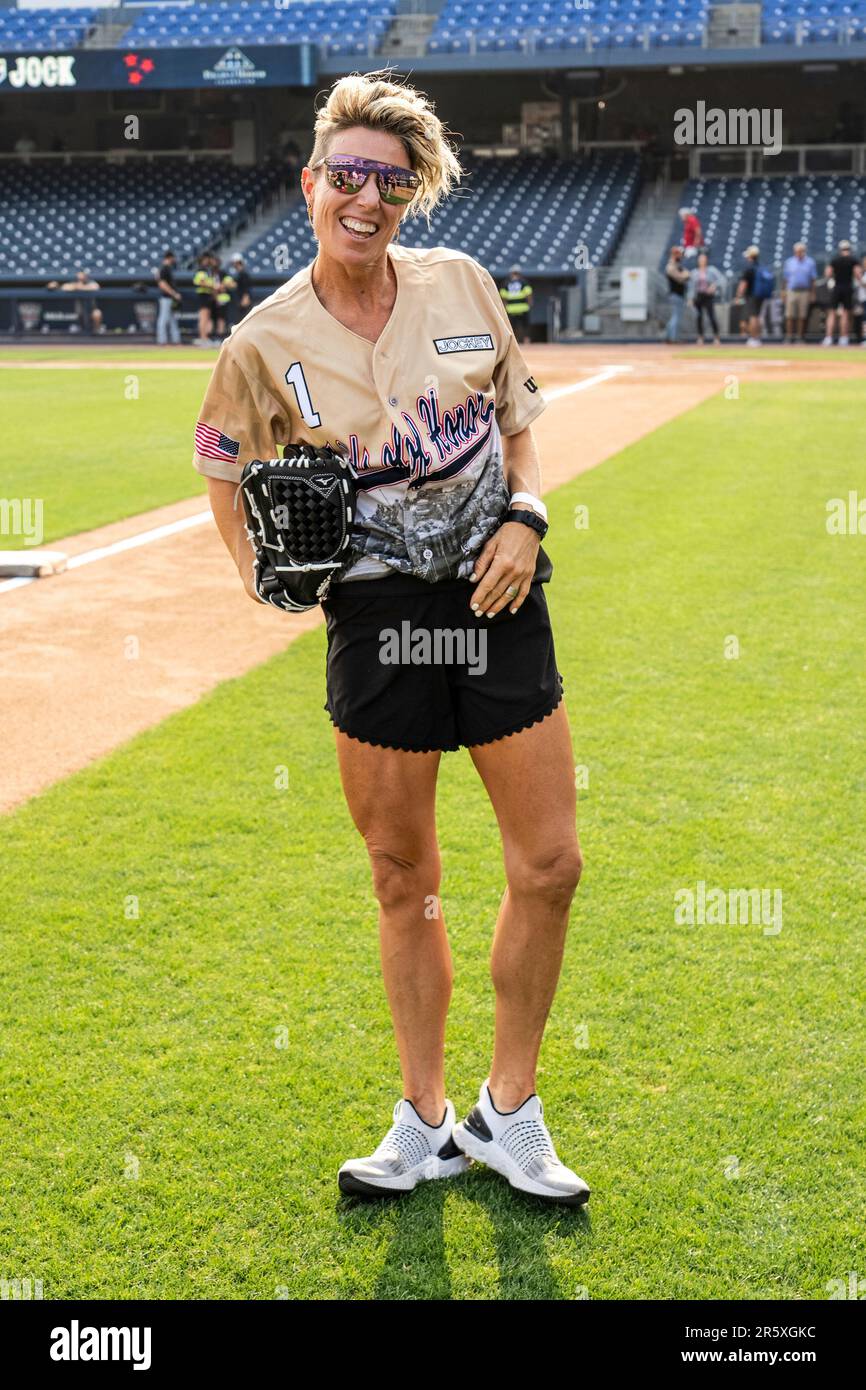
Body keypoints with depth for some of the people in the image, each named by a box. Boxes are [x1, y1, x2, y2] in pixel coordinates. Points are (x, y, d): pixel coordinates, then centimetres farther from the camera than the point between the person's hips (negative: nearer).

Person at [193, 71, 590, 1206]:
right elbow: (226, 468, 11)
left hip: (499, 600, 2)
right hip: (377, 614, -2)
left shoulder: (463, 284, 1)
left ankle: (508, 1113, 22)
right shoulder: (266, 344, -4)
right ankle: (425, 1123, 26)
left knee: (550, 866, 2)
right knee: (404, 883, 8)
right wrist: (259, 565, -7)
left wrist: (525, 519, -5)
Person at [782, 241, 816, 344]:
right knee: (790, 315, -4)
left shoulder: (810, 262, 7)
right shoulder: (789, 262, 9)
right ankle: (789, 336, 0)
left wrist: (812, 293, 2)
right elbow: (786, 278, 10)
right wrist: (785, 292, 4)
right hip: (791, 291, 0)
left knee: (802, 316, 1)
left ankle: (800, 336, 7)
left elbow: (812, 279, 8)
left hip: (804, 292, 0)